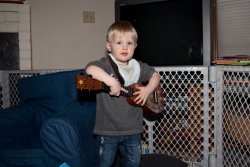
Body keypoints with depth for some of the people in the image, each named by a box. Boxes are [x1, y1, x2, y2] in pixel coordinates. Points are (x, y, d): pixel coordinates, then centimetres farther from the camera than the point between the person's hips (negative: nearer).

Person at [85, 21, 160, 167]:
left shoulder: (138, 67, 4)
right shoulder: (106, 63, -13)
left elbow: (155, 75, 16)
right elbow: (90, 69, -32)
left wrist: (147, 89, -2)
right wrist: (111, 81, -41)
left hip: (133, 129, 5)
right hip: (108, 129, -4)